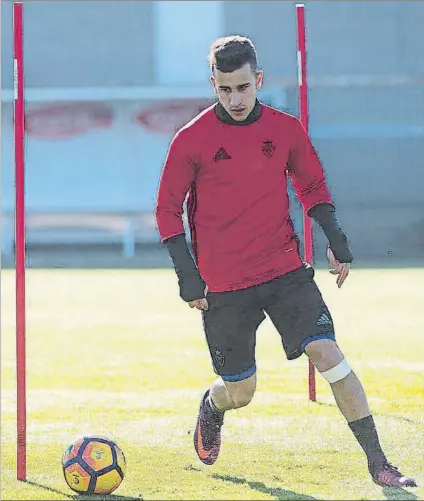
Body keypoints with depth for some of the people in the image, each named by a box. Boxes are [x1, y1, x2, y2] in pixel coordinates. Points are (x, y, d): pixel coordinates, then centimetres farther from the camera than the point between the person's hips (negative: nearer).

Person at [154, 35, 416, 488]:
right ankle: (211, 408, 45)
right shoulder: (192, 140, -7)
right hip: (224, 286, -2)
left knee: (327, 353, -15)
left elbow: (313, 186, 16)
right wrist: (187, 275, -7)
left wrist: (336, 240, 3)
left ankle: (378, 464, -11)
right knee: (239, 391, 5)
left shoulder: (286, 129, 1)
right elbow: (168, 209, 0)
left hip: (286, 271, 2)